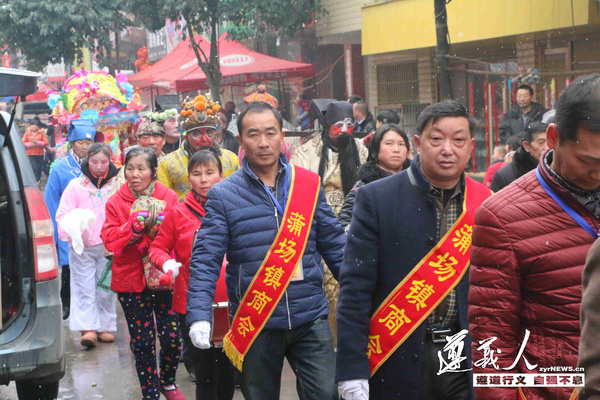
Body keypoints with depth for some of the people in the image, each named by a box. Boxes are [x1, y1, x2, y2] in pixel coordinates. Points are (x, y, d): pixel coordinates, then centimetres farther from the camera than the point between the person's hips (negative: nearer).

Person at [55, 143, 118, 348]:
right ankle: (87, 328, -6)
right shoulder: (76, 185, 2)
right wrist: (72, 226, -19)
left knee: (107, 288, 6)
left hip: (109, 246, 1)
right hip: (82, 246, -1)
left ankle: (105, 327, 15)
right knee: (84, 287, -5)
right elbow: (62, 215, 2)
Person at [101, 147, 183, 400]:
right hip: (131, 279, 0)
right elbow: (109, 239, -6)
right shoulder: (116, 202, 3)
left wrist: (159, 226, -21)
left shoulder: (168, 197, 2)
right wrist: (133, 226, -20)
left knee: (172, 338, 1)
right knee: (142, 341, 6)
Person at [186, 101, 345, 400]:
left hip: (310, 319, 1)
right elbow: (205, 261, -7)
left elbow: (334, 246, 8)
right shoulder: (223, 195, -3)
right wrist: (199, 316, -19)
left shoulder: (309, 184, 4)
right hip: (254, 326, -1)